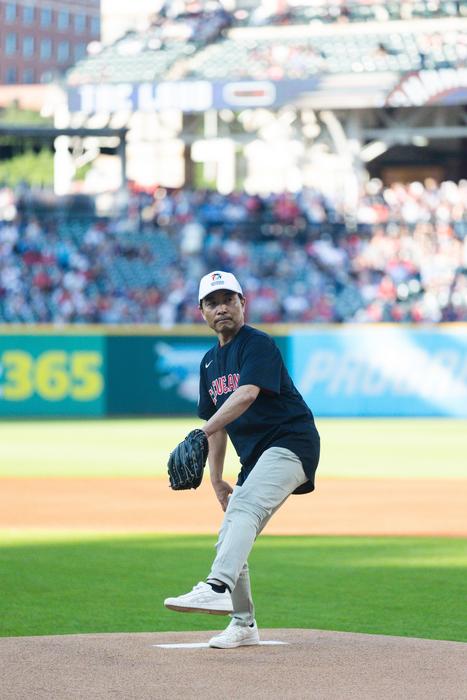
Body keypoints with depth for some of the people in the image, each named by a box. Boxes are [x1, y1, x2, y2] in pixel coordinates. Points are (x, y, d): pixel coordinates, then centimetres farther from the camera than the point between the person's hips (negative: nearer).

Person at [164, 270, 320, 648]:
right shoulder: (211, 362, 17)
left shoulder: (259, 344, -10)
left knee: (245, 506, -31)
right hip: (255, 457, 9)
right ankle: (243, 625, 21)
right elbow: (217, 424, 23)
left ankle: (218, 588, -50)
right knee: (229, 540, 8)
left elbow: (247, 394, -27)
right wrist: (216, 479, 16)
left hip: (291, 443, -9)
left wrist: (204, 431, -38)